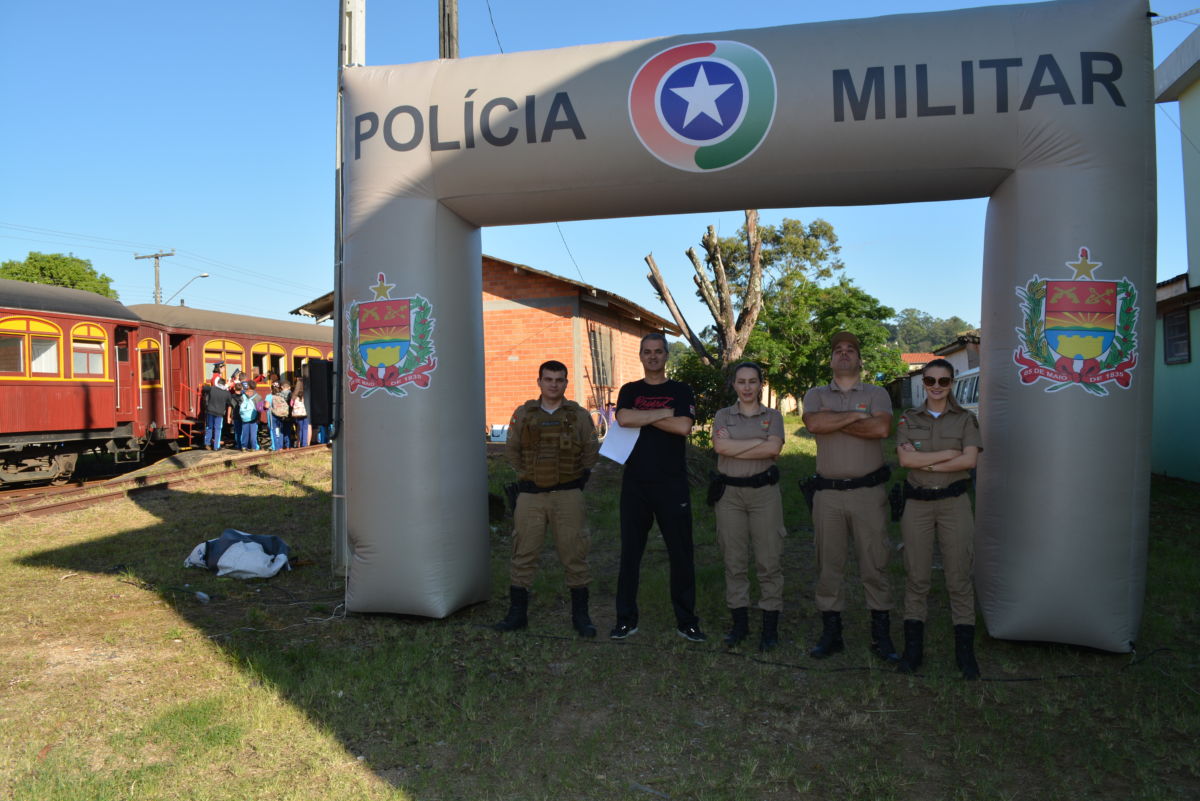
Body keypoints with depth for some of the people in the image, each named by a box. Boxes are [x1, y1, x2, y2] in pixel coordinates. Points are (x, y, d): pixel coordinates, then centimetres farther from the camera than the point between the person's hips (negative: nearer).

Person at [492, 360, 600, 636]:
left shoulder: (579, 415, 4)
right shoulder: (523, 414, 6)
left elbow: (591, 452, 11)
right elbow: (512, 450, 14)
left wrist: (578, 478, 10)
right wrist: (527, 475, 11)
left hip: (567, 495, -1)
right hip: (530, 494, 1)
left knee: (574, 554, 1)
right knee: (523, 554, 4)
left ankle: (580, 616, 12)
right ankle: (517, 613, 16)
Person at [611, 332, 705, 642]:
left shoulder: (681, 391, 6)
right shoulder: (630, 391, 10)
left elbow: (684, 426, -12)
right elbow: (623, 418, -11)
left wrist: (642, 417, -8)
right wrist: (664, 412, -10)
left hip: (672, 484, -1)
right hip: (635, 483, 1)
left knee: (681, 553, 4)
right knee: (630, 553, 6)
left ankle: (686, 620, 16)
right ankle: (626, 619, 17)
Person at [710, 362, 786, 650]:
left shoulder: (772, 416, 8)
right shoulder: (723, 416, 9)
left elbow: (774, 448, -11)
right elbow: (720, 446, -11)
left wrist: (735, 448, -10)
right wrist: (761, 443, -11)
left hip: (764, 492, -1)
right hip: (729, 493, 1)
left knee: (769, 560, -1)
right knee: (734, 560, 5)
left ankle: (770, 626, 9)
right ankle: (739, 623, 16)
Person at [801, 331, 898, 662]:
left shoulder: (876, 394, 8)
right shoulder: (816, 395, 11)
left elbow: (882, 428, -13)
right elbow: (813, 424, -12)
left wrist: (833, 422, -9)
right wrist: (856, 416, -9)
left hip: (868, 491, -1)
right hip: (827, 494, 1)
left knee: (874, 564, 3)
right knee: (828, 564, 6)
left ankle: (881, 635, 15)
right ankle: (831, 632, 17)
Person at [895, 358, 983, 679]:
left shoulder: (965, 419, 5)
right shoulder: (909, 419, 7)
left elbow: (970, 459, -9)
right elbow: (905, 459, -7)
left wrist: (925, 462, -12)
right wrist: (947, 453, -11)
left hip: (954, 502, -1)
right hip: (917, 503, 1)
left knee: (959, 577, 1)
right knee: (916, 577, 4)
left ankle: (965, 651, 10)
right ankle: (913, 647, 13)